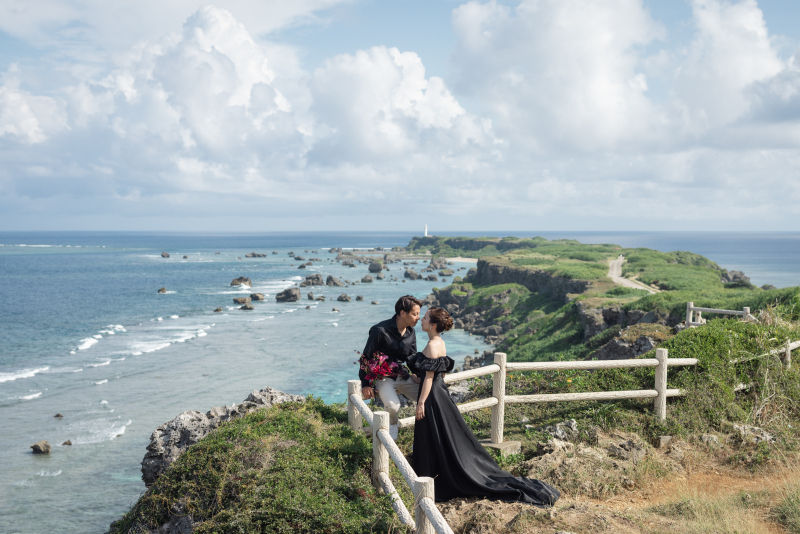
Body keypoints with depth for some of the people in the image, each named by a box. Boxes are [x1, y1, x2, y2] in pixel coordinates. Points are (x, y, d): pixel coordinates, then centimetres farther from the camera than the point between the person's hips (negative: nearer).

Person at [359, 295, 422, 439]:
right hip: (384, 377, -6)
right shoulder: (380, 331, -18)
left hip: (403, 375, 6)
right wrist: (365, 384, -13)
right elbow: (366, 357, -12)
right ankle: (392, 426, 4)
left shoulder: (411, 332, 4)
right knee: (393, 406, -32)